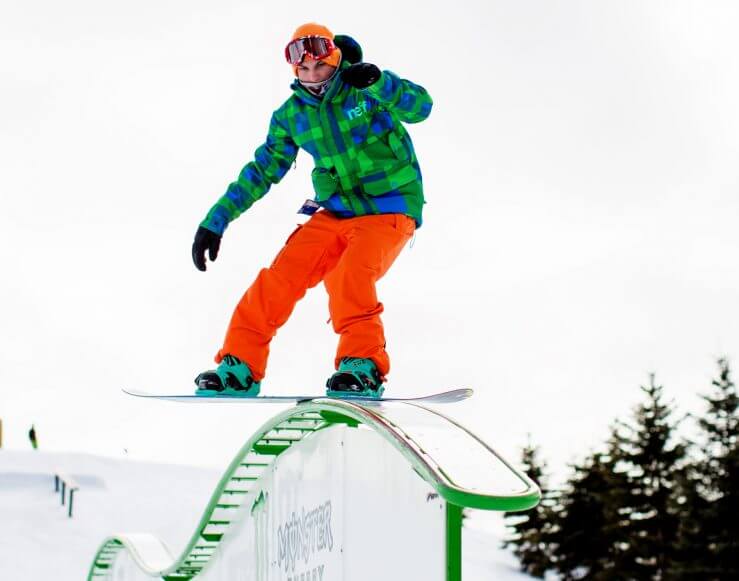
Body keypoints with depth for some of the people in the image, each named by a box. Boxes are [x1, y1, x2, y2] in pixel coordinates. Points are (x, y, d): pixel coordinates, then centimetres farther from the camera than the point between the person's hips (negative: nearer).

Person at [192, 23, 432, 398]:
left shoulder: (364, 87, -8)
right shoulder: (291, 115, 5)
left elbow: (420, 108, -22)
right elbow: (261, 171, 11)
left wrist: (378, 83, -41)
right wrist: (215, 221, 5)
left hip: (389, 212, -5)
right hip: (335, 213, 5)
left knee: (348, 275, -31)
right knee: (279, 278, -11)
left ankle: (364, 367, -26)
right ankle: (239, 368, -5)